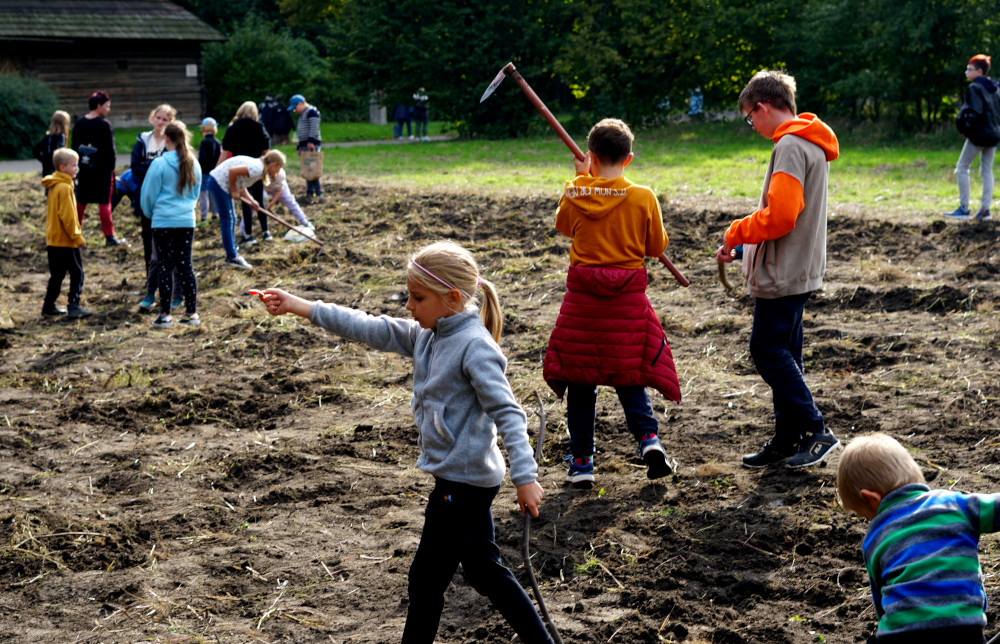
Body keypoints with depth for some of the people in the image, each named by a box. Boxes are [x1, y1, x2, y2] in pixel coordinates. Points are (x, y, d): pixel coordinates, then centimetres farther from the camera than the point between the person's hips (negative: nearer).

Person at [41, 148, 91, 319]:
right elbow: (67, 216, -20)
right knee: (77, 273, -5)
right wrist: (78, 237, -14)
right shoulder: (64, 187, -17)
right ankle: (73, 306, -8)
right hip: (66, 241, -10)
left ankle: (49, 306, 19)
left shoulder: (54, 186, 14)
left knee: (57, 274, 15)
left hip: (53, 239, 10)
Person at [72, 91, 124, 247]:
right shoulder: (104, 124, -13)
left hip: (84, 169, 6)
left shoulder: (79, 123, 7)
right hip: (102, 169, -6)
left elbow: (75, 147, 12)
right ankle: (109, 237, 0)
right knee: (104, 203, -2)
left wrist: (78, 167, 17)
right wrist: (111, 168, -2)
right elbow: (110, 150, -13)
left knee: (81, 202, 13)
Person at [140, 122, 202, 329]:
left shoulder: (159, 164, -11)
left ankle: (165, 315, 3)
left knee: (165, 266, 1)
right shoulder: (193, 165, 4)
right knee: (185, 265, 9)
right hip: (187, 221, 4)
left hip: (163, 221, -4)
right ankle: (191, 312, 10)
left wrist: (149, 213, 14)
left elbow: (149, 194, -4)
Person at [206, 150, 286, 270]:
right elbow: (232, 171, -29)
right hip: (218, 183, -10)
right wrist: (234, 191, -17)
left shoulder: (258, 166, 10)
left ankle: (232, 255, 23)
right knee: (227, 220, -5)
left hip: (219, 184, 10)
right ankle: (232, 257, 0)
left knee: (232, 220, 15)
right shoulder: (258, 168, -21)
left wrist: (251, 200, -4)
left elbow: (241, 186, 10)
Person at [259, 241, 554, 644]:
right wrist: (296, 306, 6)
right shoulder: (426, 335, 6)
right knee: (483, 570, 17)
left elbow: (507, 413, -23)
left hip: (464, 481, -9)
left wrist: (525, 477, -27)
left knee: (426, 580, 3)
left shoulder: (475, 346, -20)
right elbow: (367, 329, 7)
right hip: (460, 477, 9)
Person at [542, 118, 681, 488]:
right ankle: (648, 439, -5)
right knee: (628, 376, 14)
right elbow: (657, 247, 3)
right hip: (627, 301, 0)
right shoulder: (643, 198, -7)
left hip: (583, 298, 0)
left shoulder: (574, 194, -3)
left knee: (580, 381, 9)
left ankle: (581, 461, 12)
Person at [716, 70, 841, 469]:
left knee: (767, 350, -4)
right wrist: (744, 239, 15)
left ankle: (815, 431, -2)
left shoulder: (790, 145, -17)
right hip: (801, 269, 10)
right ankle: (788, 440, 19)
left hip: (782, 272, -10)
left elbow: (778, 217, -24)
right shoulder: (810, 143, 15)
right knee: (782, 353, 14)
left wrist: (735, 234, -10)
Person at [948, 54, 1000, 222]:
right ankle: (985, 210, 9)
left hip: (978, 135, -8)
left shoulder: (975, 88, -12)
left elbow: (976, 113, -21)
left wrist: (967, 130, -11)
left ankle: (964, 209, -1)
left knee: (962, 169, 2)